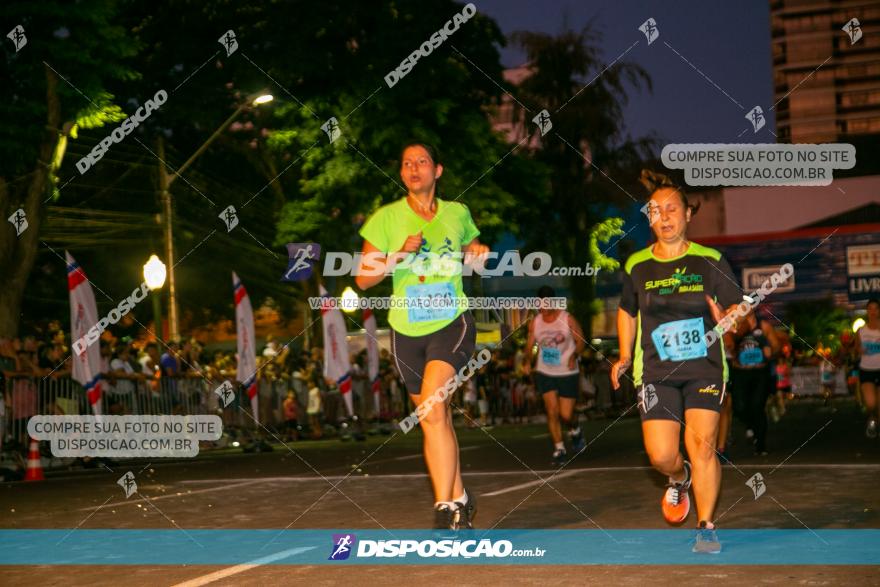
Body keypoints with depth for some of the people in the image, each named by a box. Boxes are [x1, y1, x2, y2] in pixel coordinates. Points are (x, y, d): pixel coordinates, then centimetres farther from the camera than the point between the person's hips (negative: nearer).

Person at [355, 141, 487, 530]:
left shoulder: (458, 213, 4)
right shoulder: (386, 218, -1)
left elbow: (472, 252, 23)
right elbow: (363, 279, -3)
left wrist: (478, 254, 0)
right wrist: (398, 256, -18)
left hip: (452, 323, -2)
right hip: (407, 330, 2)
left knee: (432, 408, -24)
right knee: (436, 418, 9)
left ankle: (445, 509, -23)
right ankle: (459, 500, 26)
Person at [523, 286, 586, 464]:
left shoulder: (567, 319, -7)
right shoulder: (535, 323, 1)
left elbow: (580, 341, -2)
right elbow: (530, 344, 5)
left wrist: (574, 355, -21)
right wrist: (528, 361, -15)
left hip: (567, 373, -2)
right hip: (545, 373, 2)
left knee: (566, 415, -2)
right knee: (552, 411, -8)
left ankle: (575, 431, 33)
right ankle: (559, 449, 4)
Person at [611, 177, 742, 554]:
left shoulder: (710, 261, -1)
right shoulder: (636, 266, 4)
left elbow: (737, 306, 3)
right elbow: (626, 311, 20)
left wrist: (725, 319, -19)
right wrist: (625, 357, 13)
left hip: (704, 366, -1)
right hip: (656, 371, 1)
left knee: (702, 443, -12)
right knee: (661, 455, -9)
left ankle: (706, 528, 2)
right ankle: (679, 478, 29)